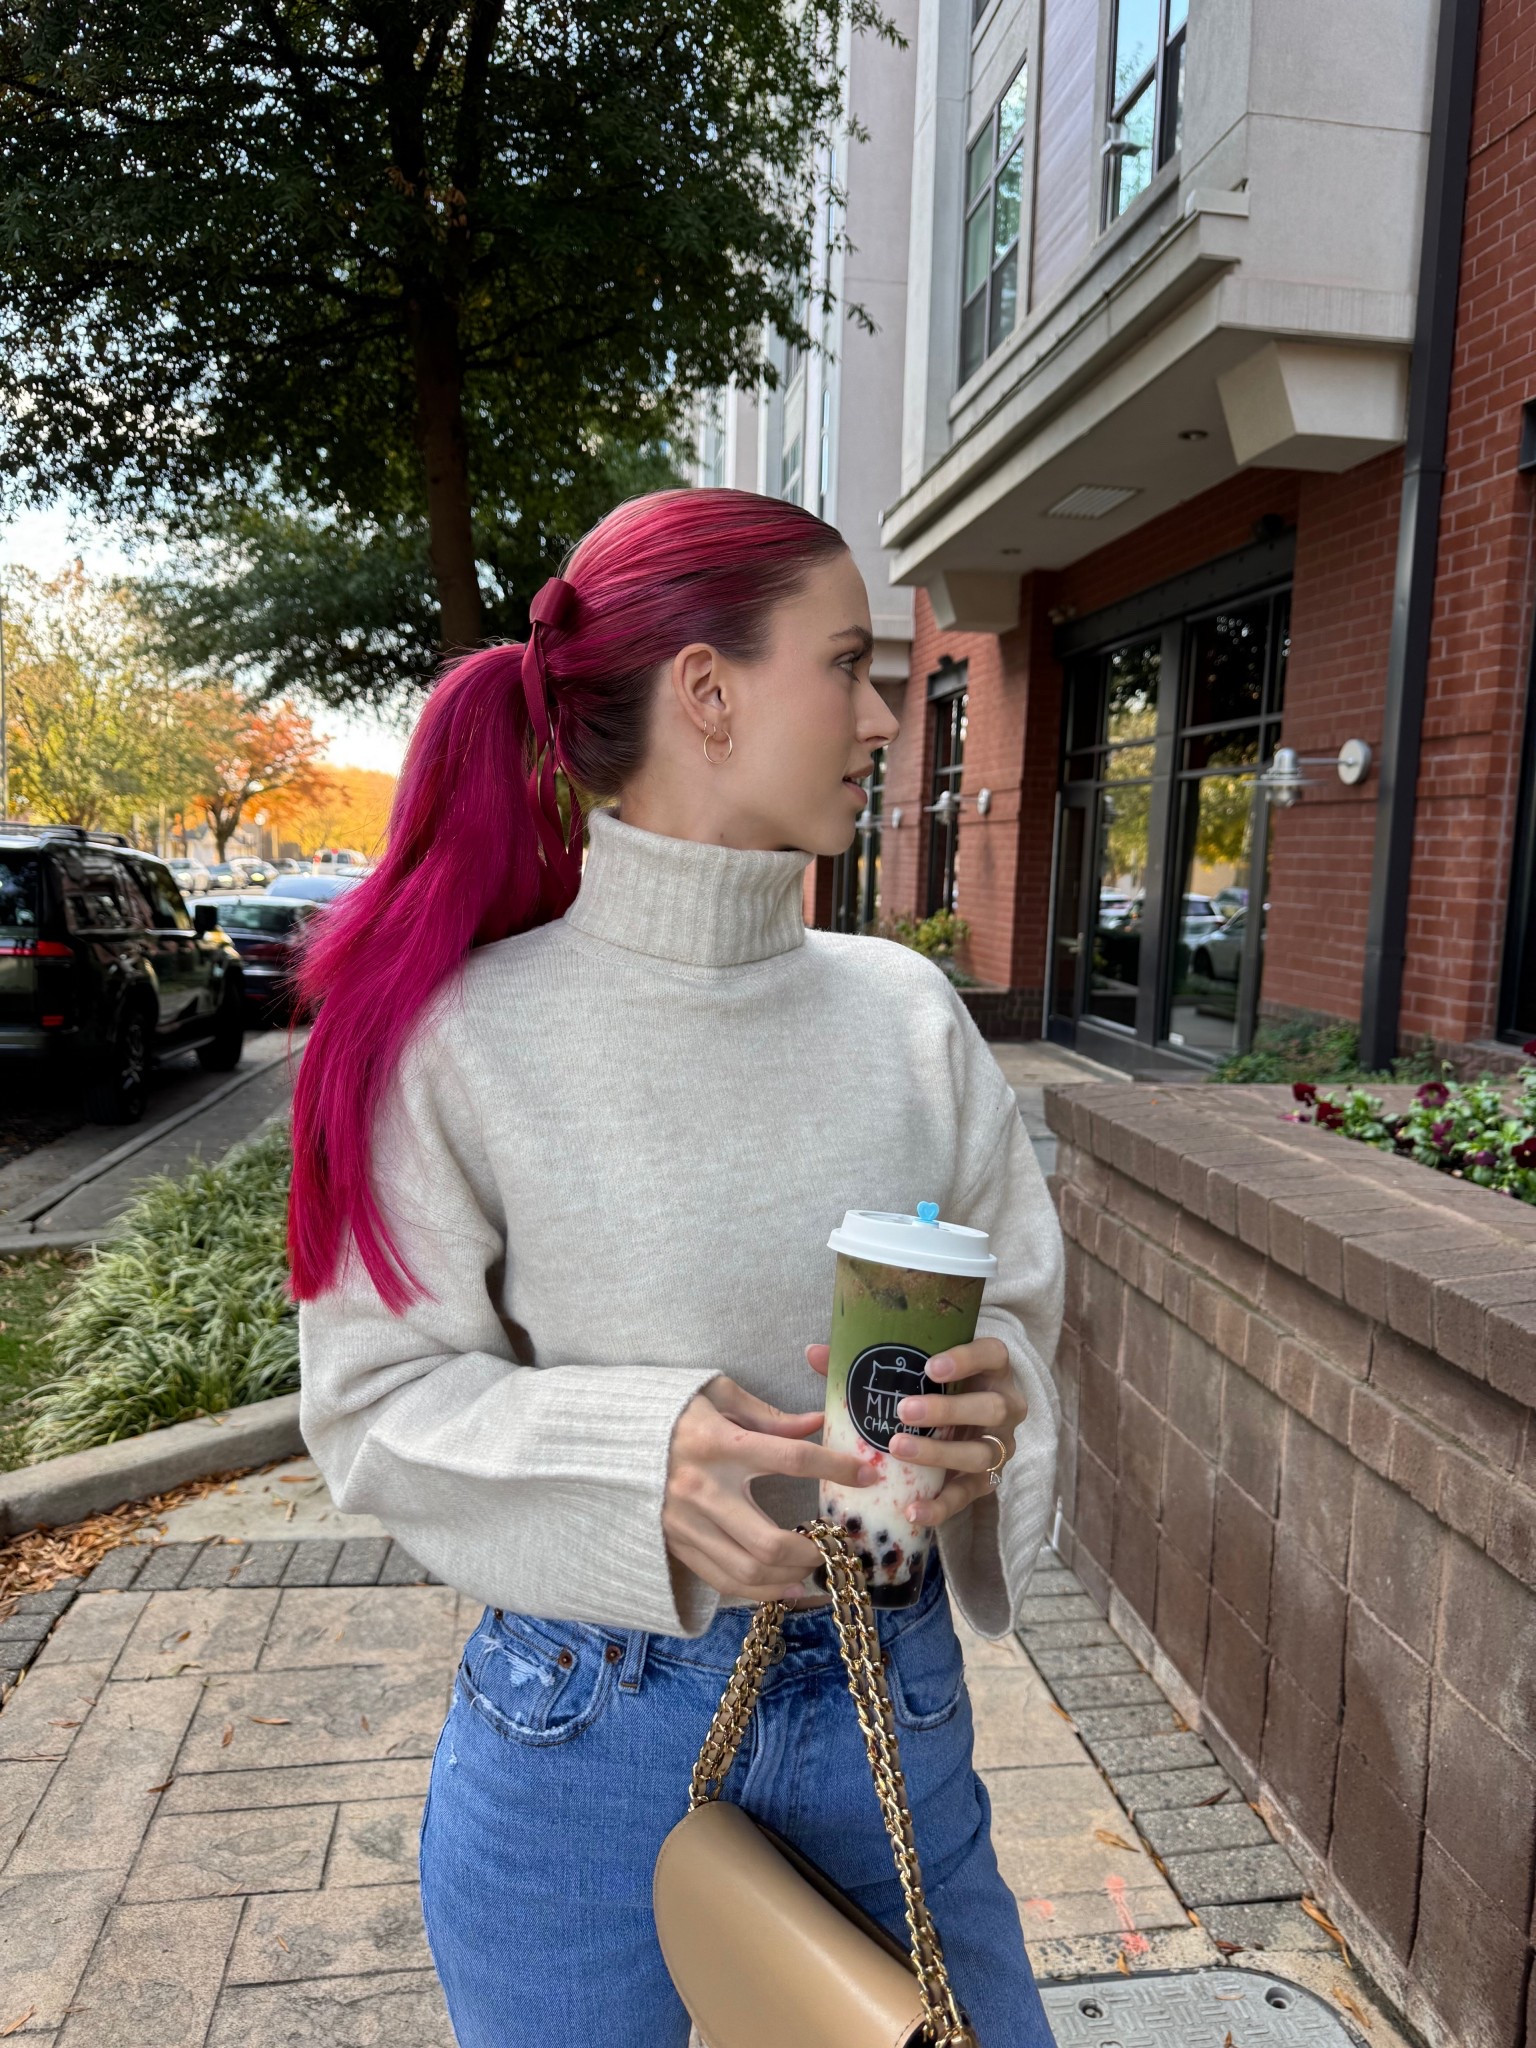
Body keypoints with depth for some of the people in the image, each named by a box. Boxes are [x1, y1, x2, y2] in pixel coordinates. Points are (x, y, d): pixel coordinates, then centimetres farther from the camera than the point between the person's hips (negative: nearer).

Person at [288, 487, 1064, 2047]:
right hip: (581, 1734, -3)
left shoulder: (907, 1010, -5)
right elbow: (375, 1399, -11)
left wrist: (988, 1399, -20)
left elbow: (1013, 1310, 2)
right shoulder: (465, 1039, -15)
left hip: (889, 1703, 4)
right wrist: (636, 1449, -27)